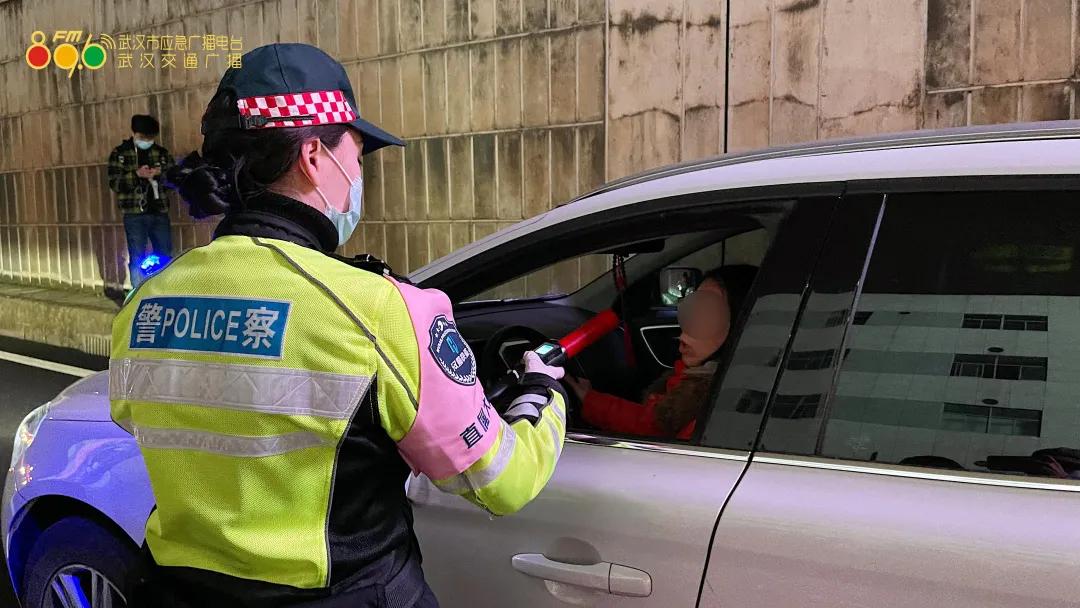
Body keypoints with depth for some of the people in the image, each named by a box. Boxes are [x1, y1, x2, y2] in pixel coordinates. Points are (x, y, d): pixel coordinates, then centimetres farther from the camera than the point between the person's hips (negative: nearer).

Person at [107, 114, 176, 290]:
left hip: (159, 212, 3)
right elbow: (114, 183, -6)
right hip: (134, 214, -3)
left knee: (165, 257, 9)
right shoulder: (120, 153, 2)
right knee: (137, 259, 0)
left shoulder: (162, 152, 10)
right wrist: (137, 175, -21)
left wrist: (161, 174, -12)